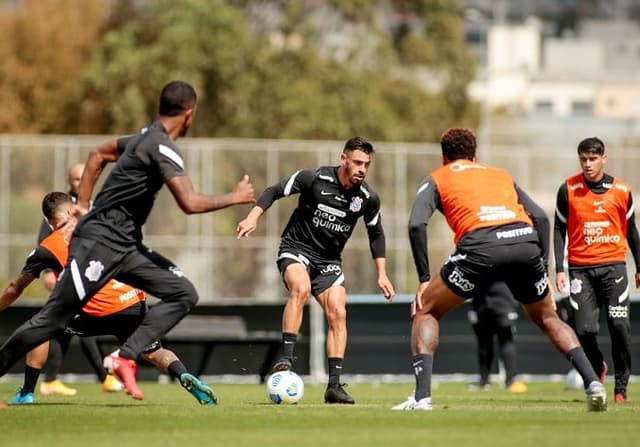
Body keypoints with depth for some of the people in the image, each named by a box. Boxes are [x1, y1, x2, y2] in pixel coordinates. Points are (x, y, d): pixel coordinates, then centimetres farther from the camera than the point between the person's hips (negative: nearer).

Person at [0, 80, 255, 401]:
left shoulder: (146, 138, 13)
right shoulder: (163, 147, -17)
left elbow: (98, 154, 27)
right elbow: (190, 203, -25)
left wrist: (83, 204, 23)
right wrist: (234, 198, -11)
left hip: (125, 244, 10)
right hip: (100, 241, -10)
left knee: (183, 294, -1)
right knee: (54, 317, -7)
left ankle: (125, 358, -8)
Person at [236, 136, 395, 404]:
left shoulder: (368, 198, -4)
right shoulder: (314, 179, -15)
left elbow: (376, 234, 13)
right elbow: (275, 191, -6)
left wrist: (382, 274, 10)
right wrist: (253, 216, -22)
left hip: (329, 261, 4)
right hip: (296, 250, -4)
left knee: (337, 313, -12)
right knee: (301, 288, -34)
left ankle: (334, 386, -8)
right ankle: (286, 358, -35)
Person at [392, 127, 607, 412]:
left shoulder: (436, 179, 25)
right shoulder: (501, 175, 34)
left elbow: (416, 224, 8)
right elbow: (540, 217, 23)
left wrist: (424, 279, 11)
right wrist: (541, 267, 24)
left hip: (479, 247, -3)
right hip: (525, 242, 3)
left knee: (426, 312, 17)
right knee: (547, 318, 26)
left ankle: (422, 397, 3)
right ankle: (592, 383, 8)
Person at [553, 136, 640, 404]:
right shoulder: (568, 190, -1)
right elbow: (559, 229, 4)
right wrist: (559, 269, -3)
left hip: (613, 266, 1)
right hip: (580, 269, 0)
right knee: (584, 329, -9)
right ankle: (598, 368, 22)